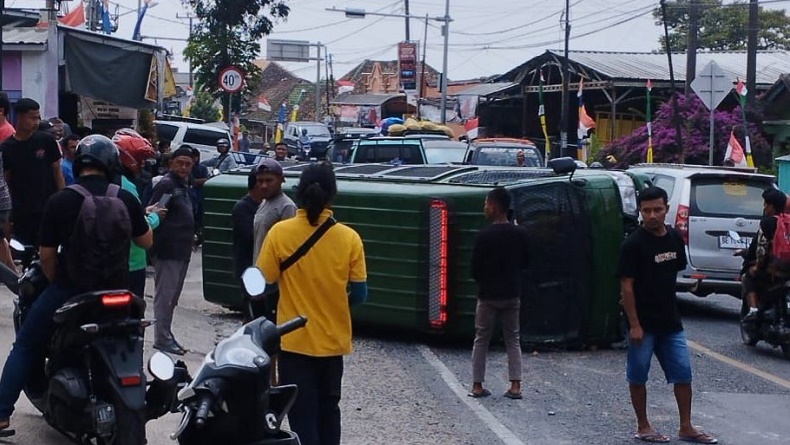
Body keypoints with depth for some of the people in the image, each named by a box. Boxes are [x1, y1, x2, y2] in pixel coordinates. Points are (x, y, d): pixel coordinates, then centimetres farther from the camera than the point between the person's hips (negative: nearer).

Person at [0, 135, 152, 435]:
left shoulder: (58, 201, -8)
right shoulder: (126, 200, -3)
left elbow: (46, 256, -4)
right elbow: (146, 241, 11)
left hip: (68, 291, -2)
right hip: (114, 291, 2)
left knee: (25, 346, 13)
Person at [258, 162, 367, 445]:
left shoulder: (280, 233, -12)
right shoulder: (349, 238, -9)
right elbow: (359, 295, -5)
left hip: (294, 341, -2)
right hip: (333, 340, 2)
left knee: (302, 415, 4)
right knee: (328, 410, 20)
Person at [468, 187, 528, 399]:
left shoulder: (484, 235, -14)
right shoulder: (520, 234, -3)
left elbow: (475, 268, -9)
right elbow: (525, 262, 7)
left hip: (488, 295, -3)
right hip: (512, 294, 3)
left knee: (481, 340, 9)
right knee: (513, 340, 11)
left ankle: (477, 386, 10)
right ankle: (515, 386, 3)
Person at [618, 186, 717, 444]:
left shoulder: (675, 238, 4)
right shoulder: (634, 244, -13)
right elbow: (626, 286, -14)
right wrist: (634, 324, -16)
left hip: (671, 321, 6)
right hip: (643, 323, -5)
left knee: (683, 374, 6)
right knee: (638, 376, 6)